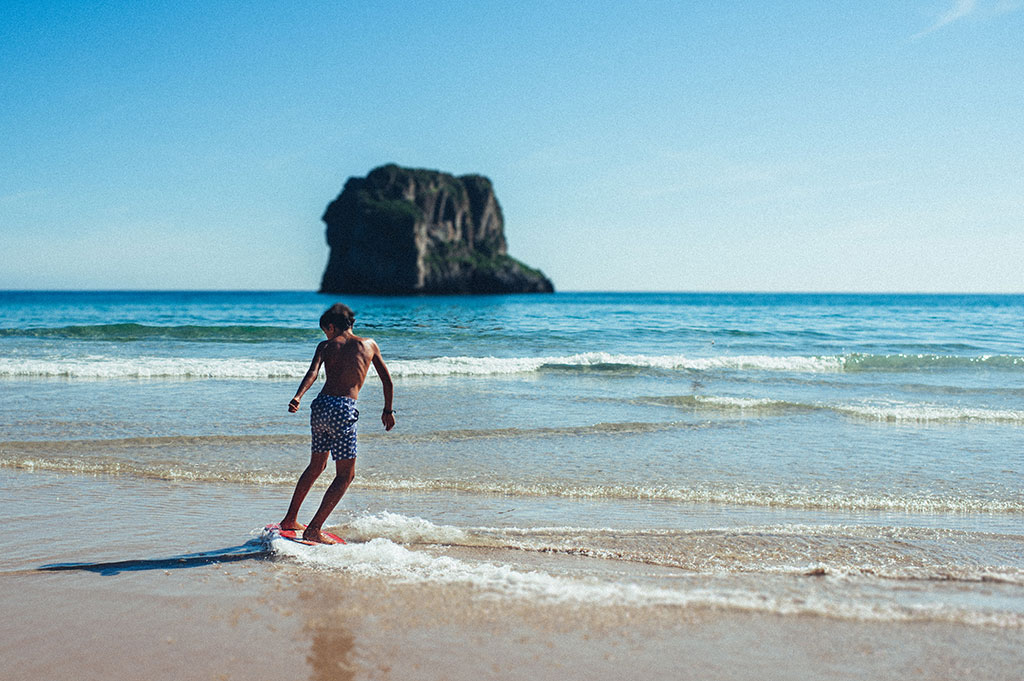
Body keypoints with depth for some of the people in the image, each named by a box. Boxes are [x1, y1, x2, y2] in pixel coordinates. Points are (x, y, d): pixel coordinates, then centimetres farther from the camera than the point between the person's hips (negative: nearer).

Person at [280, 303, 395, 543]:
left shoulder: (326, 346, 12)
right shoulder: (368, 345, 14)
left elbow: (313, 373, -8)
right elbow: (387, 381, 18)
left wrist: (298, 397, -23)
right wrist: (388, 411, 30)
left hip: (321, 406, 4)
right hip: (343, 409, -3)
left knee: (316, 466, 23)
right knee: (345, 475, 5)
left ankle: (290, 519, 32)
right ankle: (313, 530, -2)